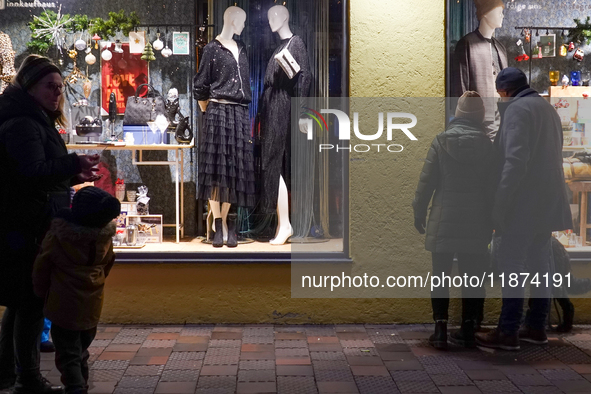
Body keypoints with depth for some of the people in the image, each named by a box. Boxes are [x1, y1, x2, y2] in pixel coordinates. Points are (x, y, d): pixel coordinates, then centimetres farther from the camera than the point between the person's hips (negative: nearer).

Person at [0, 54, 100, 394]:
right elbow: (33, 172, -28)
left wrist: (74, 174, 14)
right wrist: (74, 165, -35)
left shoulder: (35, 121, 18)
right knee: (31, 301, -4)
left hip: (30, 228, 11)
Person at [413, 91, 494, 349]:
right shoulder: (487, 145, 0)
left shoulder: (441, 141, -5)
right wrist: (492, 219, 13)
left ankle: (440, 330, 0)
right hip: (477, 223, 2)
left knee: (440, 275, 5)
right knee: (472, 276, 9)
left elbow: (426, 181, -5)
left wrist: (419, 213, 4)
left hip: (444, 221, -1)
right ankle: (468, 330, 12)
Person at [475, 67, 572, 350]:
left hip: (524, 202, -9)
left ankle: (508, 332, -5)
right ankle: (536, 327, 19)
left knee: (511, 264, -6)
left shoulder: (516, 109, -12)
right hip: (546, 202, 9)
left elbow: (515, 161, -21)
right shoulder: (546, 108, 16)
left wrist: (500, 204, -20)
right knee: (540, 262, 12)